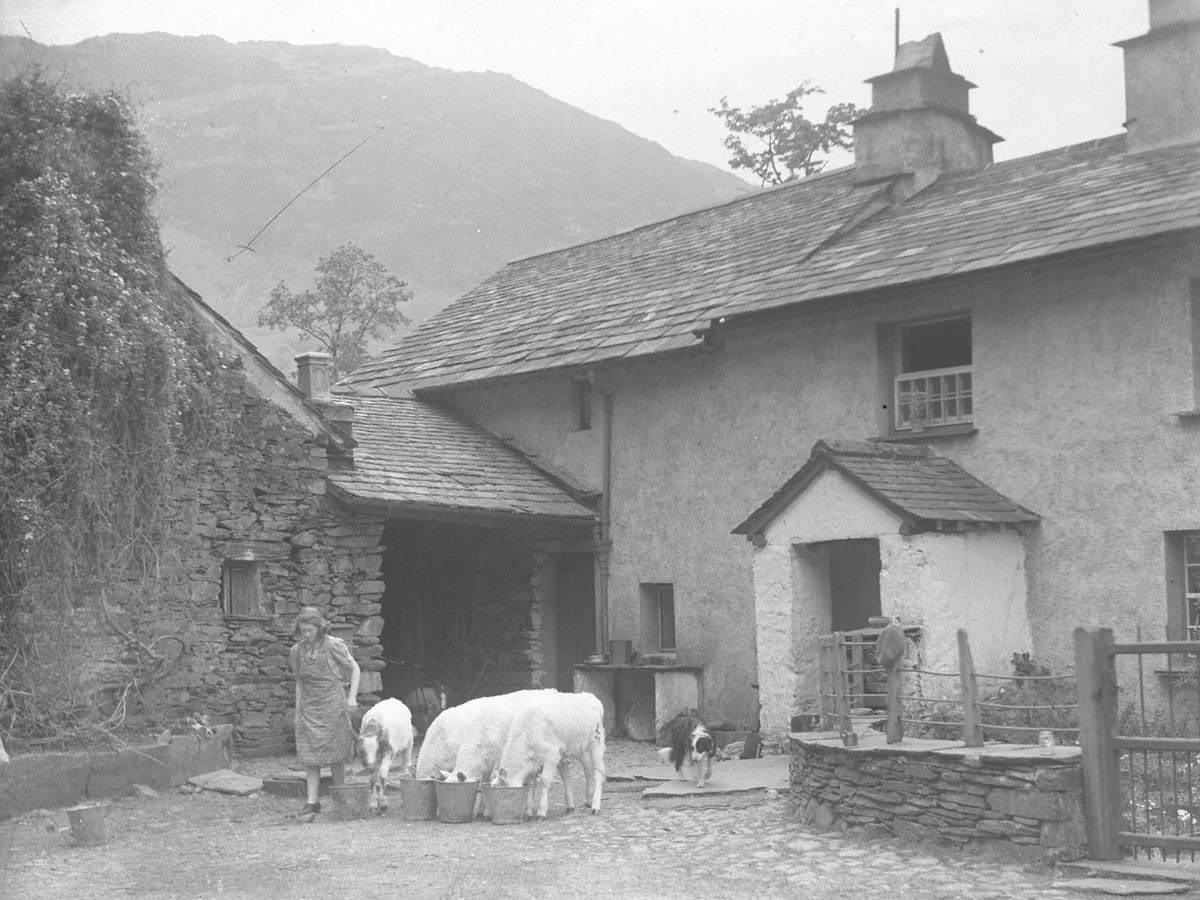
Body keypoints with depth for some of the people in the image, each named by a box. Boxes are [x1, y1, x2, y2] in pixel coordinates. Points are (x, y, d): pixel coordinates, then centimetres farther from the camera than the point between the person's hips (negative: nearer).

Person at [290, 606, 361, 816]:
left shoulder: (334, 645, -7)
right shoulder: (297, 650, 5)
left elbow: (355, 669, 2)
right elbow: (299, 681, 14)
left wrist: (352, 697, -6)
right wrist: (298, 709, 10)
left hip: (332, 704, -3)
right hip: (308, 706, 3)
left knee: (335, 754, 2)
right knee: (309, 754, -4)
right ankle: (313, 801, -3)